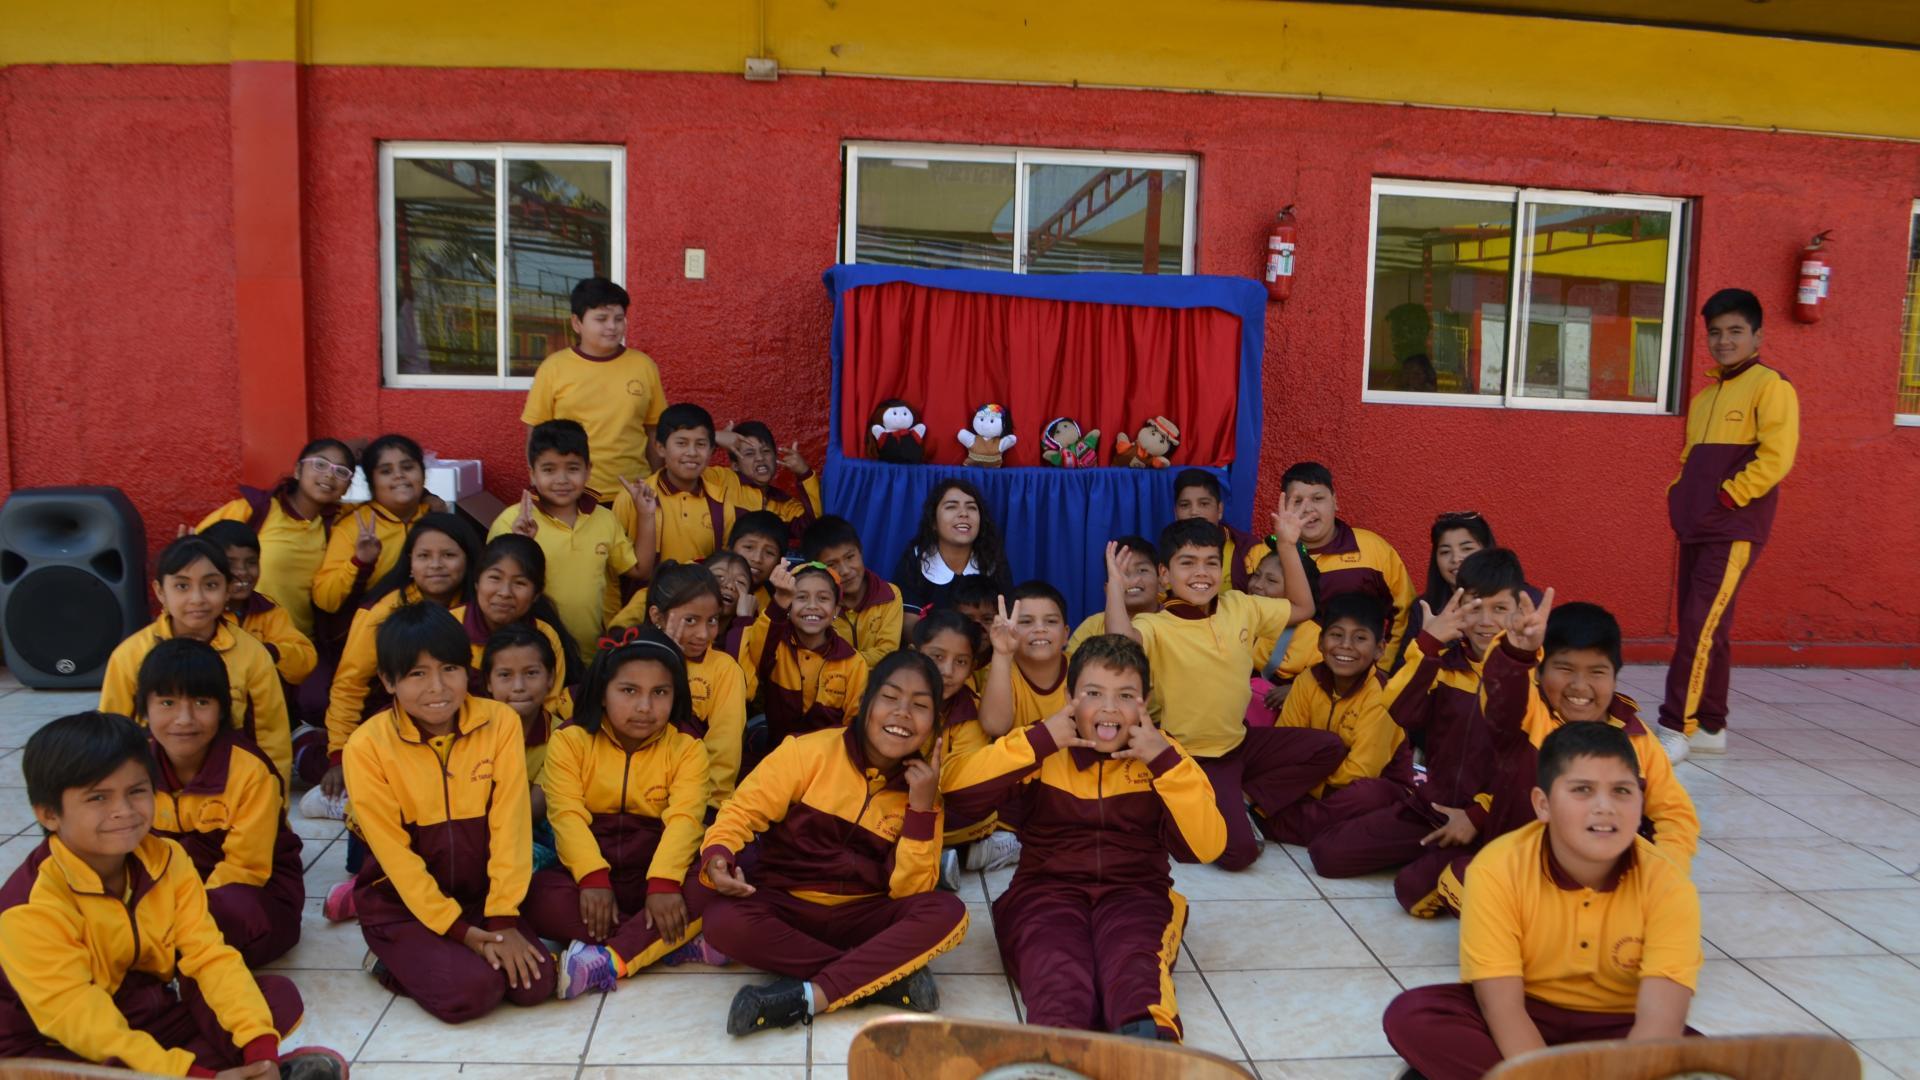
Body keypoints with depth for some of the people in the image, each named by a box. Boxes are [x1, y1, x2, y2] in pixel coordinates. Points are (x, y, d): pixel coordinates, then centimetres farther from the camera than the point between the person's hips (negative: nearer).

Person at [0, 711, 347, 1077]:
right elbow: (78, 1020, -28)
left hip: (156, 1012, 6)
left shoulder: (167, 860, -5)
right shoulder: (31, 906, -23)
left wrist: (260, 1048, -25)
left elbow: (210, 955, -10)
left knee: (279, 994, -10)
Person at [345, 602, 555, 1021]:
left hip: (480, 890, 3)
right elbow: (394, 851, -12)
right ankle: (396, 964, 5)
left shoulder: (500, 723, -7)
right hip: (402, 901, -3)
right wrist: (457, 929, -17)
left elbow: (509, 826, -9)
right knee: (470, 990, -25)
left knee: (535, 982, -17)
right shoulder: (368, 746, -13)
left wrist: (503, 919, -15)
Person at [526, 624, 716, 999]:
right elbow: (567, 815, -13)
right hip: (589, 874, 0)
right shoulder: (571, 741, -1)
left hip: (656, 877, 0)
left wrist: (665, 882, -32)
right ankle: (676, 943, -26)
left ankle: (609, 960, -32)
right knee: (538, 896, -32)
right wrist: (593, 877, -29)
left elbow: (684, 819, -15)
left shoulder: (686, 749, -1)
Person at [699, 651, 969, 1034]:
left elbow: (908, 890, -7)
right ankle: (888, 975, -25)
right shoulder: (811, 751, -8)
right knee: (724, 920, -33)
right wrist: (718, 856, -32)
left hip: (862, 917, 2)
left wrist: (922, 807, -18)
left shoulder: (923, 788, -1)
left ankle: (807, 996, -28)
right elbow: (742, 811, -10)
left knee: (948, 913, -25)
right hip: (785, 906, -1)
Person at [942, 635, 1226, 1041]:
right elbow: (954, 788, -10)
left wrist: (1164, 761, -12)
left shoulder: (1162, 756, 9)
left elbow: (1208, 846, -4)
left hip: (1135, 893, 1)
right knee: (1056, 972, -35)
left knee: (1134, 962, -35)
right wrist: (1038, 741, -14)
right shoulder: (1043, 751, 5)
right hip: (1048, 890, -1)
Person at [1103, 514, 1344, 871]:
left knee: (1329, 747, 0)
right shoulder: (1156, 626, -19)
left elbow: (1302, 608, 14)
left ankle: (1246, 801, 1)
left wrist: (1288, 545, 6)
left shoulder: (1241, 606, 1)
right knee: (1240, 850, -23)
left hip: (1240, 741, 8)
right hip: (1194, 759, -7)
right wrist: (1116, 584, -33)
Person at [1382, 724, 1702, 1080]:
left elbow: (1661, 1020, -26)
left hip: (1614, 1029, 1)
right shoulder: (1498, 870, -21)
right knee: (1411, 1015, -26)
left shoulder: (1667, 885, -18)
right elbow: (1503, 1008, -23)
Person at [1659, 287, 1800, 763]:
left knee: (1702, 625, -13)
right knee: (1707, 629, 11)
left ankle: (1676, 729, -11)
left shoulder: (1770, 386, -5)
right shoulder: (1705, 395, 17)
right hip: (1694, 528, 8)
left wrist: (1724, 500, -14)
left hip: (1735, 531, -8)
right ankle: (1710, 727, 19)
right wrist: (1679, 495, 10)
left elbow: (1776, 458, -14)